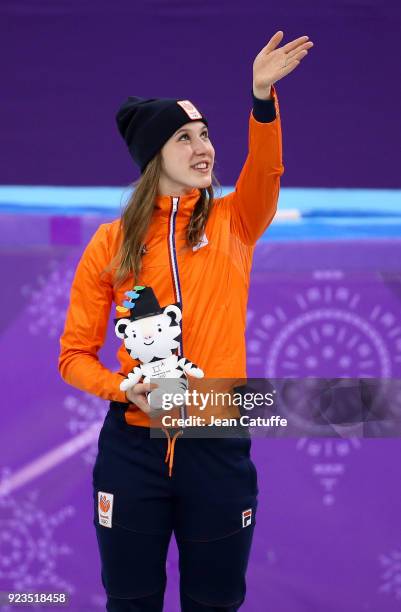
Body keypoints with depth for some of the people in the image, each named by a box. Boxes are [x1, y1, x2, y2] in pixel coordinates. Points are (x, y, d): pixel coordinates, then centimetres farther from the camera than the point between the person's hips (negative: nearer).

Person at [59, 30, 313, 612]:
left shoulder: (232, 224, 3)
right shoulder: (112, 242, 1)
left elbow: (266, 170, -19)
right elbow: (74, 354, 4)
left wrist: (263, 94, -37)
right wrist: (127, 390, -16)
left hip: (219, 447, 1)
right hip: (132, 446, 0)